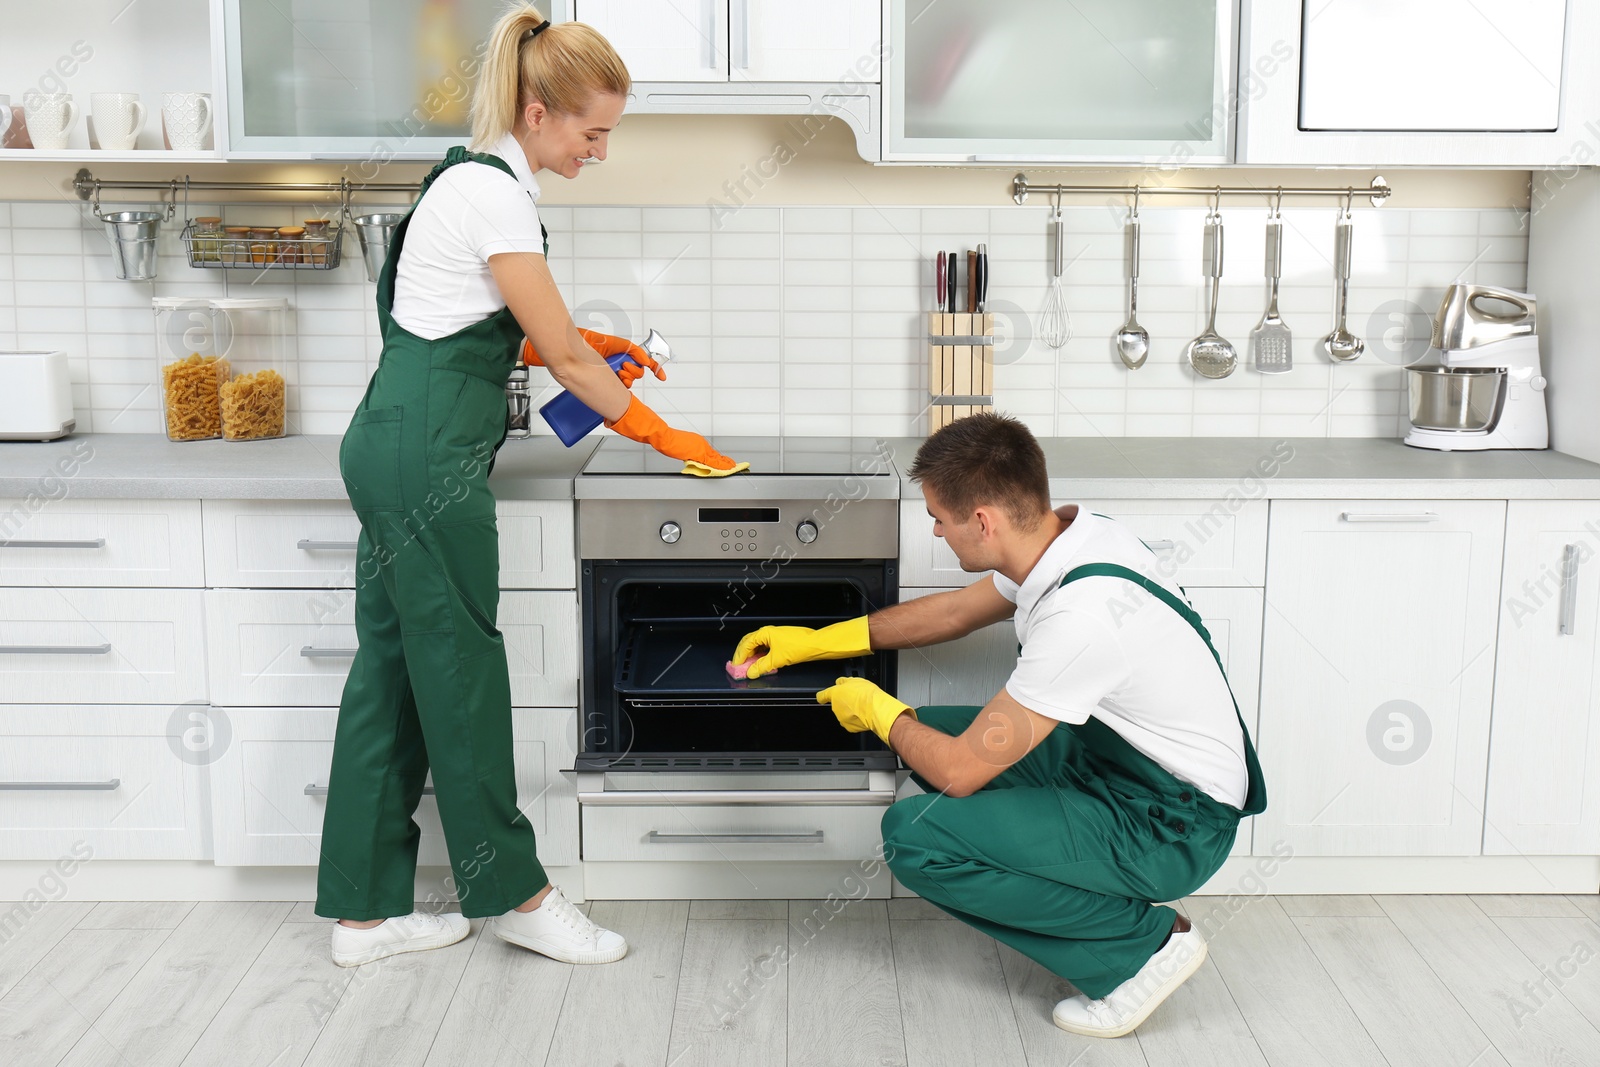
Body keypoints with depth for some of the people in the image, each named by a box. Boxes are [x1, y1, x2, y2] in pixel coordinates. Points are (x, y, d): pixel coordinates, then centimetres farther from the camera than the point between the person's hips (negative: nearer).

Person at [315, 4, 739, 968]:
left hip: (399, 447, 10)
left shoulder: (479, 180, 16)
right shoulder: (495, 194, -15)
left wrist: (588, 345, 15)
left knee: (394, 671, 11)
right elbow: (563, 356, -12)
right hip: (426, 459, -10)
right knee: (460, 671, 1)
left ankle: (369, 910, 20)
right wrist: (663, 435, -2)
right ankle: (513, 891, 16)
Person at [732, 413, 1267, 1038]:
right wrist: (815, 642, 19)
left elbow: (959, 770, -23)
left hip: (1171, 824, -9)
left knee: (914, 836, -18)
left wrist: (881, 712, -2)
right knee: (931, 731, 11)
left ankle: (1145, 941, -4)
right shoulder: (1073, 535, -4)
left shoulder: (1080, 615, -32)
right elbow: (955, 613, 15)